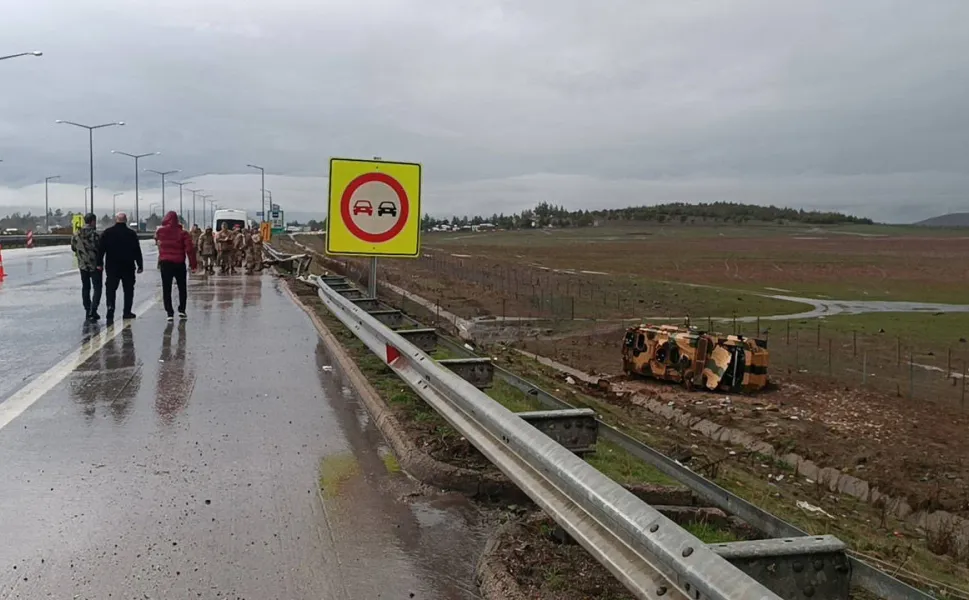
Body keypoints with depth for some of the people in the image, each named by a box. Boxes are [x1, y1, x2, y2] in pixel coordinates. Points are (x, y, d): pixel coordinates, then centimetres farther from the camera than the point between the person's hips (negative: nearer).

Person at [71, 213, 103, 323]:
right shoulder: (94, 234, -17)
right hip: (95, 265, -5)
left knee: (85, 288, 16)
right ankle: (92, 311, -11)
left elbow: (73, 247, 12)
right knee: (97, 288, 1)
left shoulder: (77, 234, 1)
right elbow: (99, 249, -19)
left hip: (82, 265, 6)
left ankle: (88, 311, 20)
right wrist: (100, 264, -11)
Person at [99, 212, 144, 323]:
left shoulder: (107, 233, 1)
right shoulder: (131, 233, -2)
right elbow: (137, 251, -1)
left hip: (112, 266, 1)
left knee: (110, 289, 6)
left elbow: (101, 249, 0)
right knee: (128, 289, 8)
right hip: (128, 267, -1)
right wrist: (140, 265, 4)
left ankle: (110, 309, -12)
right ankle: (127, 312, 7)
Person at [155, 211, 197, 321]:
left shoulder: (161, 231, -3)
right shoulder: (182, 233, -8)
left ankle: (170, 313, -2)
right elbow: (189, 249, -13)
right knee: (182, 288, 16)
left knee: (166, 289, 3)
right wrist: (193, 264, -8)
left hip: (165, 263, 0)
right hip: (179, 263, 0)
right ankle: (182, 310, 15)